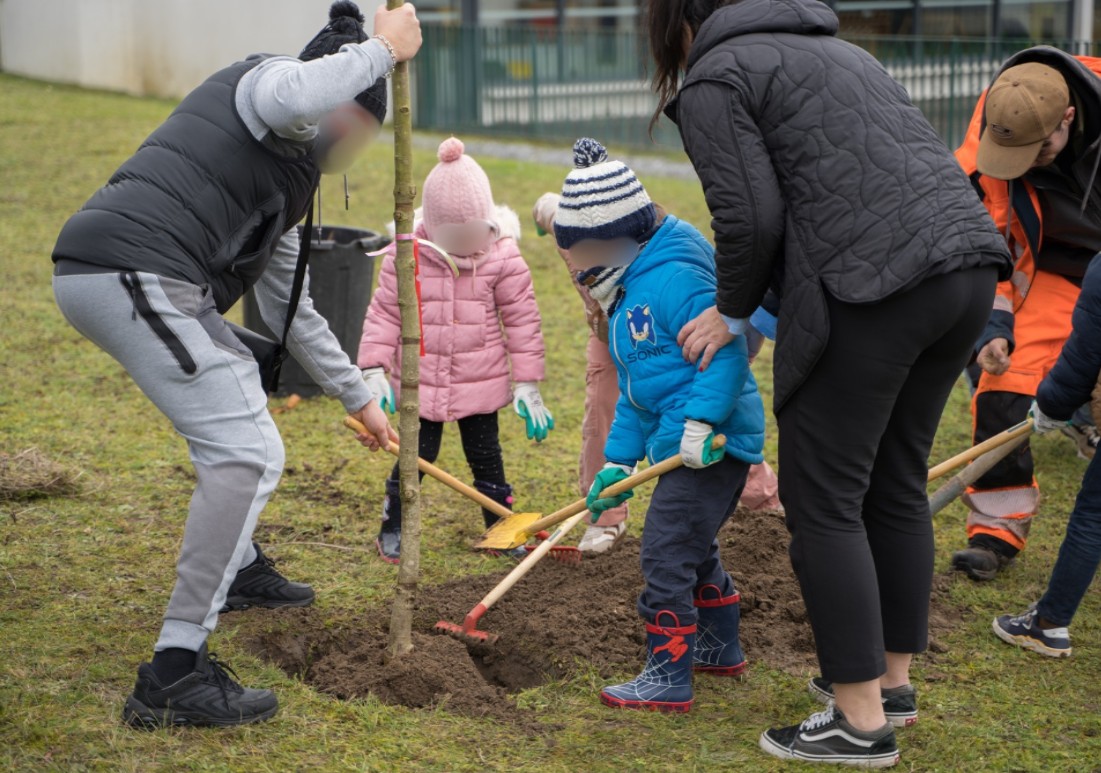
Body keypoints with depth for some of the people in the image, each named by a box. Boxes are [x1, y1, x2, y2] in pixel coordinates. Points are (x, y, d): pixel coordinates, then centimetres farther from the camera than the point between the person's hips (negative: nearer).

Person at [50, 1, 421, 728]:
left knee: (238, 383, 34)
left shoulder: (287, 176, 30)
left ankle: (238, 567, 49)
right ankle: (175, 673, -14)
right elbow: (294, 94, -23)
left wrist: (359, 397, 40)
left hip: (118, 278, 11)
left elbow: (289, 306, 36)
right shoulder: (267, 80, 5)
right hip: (133, 272, -11)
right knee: (248, 452, -12)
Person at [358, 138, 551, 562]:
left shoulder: (504, 258, -8)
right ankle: (392, 528, 22)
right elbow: (384, 312, -3)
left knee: (485, 455, 11)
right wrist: (373, 369, -8)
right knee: (416, 454, 4)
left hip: (481, 382, 1)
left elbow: (522, 321, -3)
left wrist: (527, 384, -3)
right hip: (420, 380, -1)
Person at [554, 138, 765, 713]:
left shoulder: (672, 278, -17)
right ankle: (721, 649, 39)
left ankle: (669, 676, -4)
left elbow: (726, 348, -27)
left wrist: (700, 422, -32)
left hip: (715, 442, -11)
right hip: (682, 444, 11)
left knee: (665, 552, -9)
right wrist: (617, 462, 18)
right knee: (694, 548, 24)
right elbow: (635, 391, 21)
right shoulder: (630, 295, 17)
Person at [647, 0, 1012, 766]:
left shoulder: (715, 79, 4)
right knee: (896, 485, 19)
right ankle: (893, 677, 30)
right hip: (967, 265, 8)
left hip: (870, 286, -8)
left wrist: (732, 312, 10)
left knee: (825, 500, 2)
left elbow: (750, 216, -7)